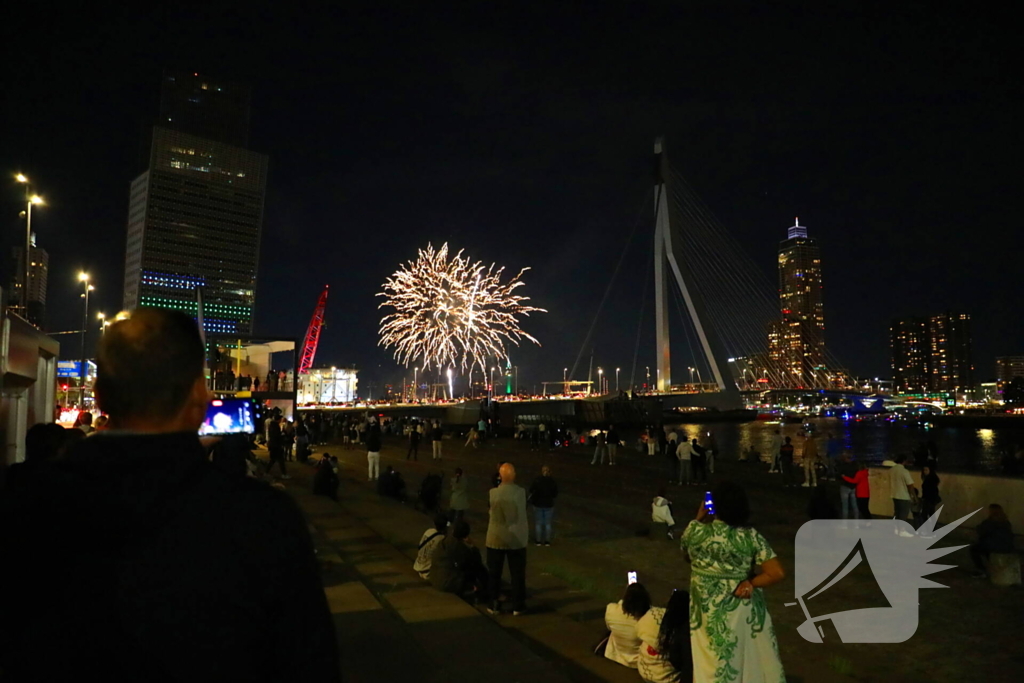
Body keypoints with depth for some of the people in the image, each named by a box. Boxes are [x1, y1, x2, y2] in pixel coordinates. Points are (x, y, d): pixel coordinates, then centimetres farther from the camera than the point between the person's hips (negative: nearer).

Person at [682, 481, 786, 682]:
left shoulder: (696, 530, -15)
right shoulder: (751, 536, -14)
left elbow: (687, 553, 7)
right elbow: (778, 573, -17)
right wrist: (750, 583, -5)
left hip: (709, 611, 0)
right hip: (743, 608, 0)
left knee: (716, 666, 19)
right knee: (753, 658, 22)